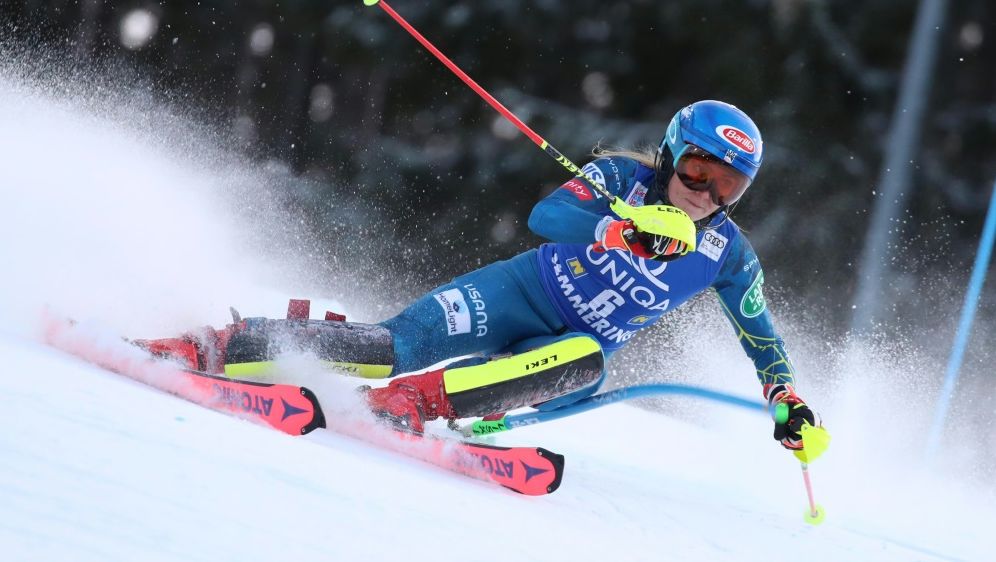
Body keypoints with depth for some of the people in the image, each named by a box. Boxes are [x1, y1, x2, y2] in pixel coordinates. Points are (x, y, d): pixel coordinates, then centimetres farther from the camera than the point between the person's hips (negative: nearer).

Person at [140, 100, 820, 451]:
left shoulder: (727, 255, -2)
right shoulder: (625, 175, -10)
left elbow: (763, 339, 15)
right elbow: (545, 214, -27)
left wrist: (789, 401, 2)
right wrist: (624, 232, -43)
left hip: (566, 354, 3)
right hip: (517, 294, -3)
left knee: (585, 366, -35)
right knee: (395, 346, -24)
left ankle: (422, 400, -41)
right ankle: (208, 348, -20)